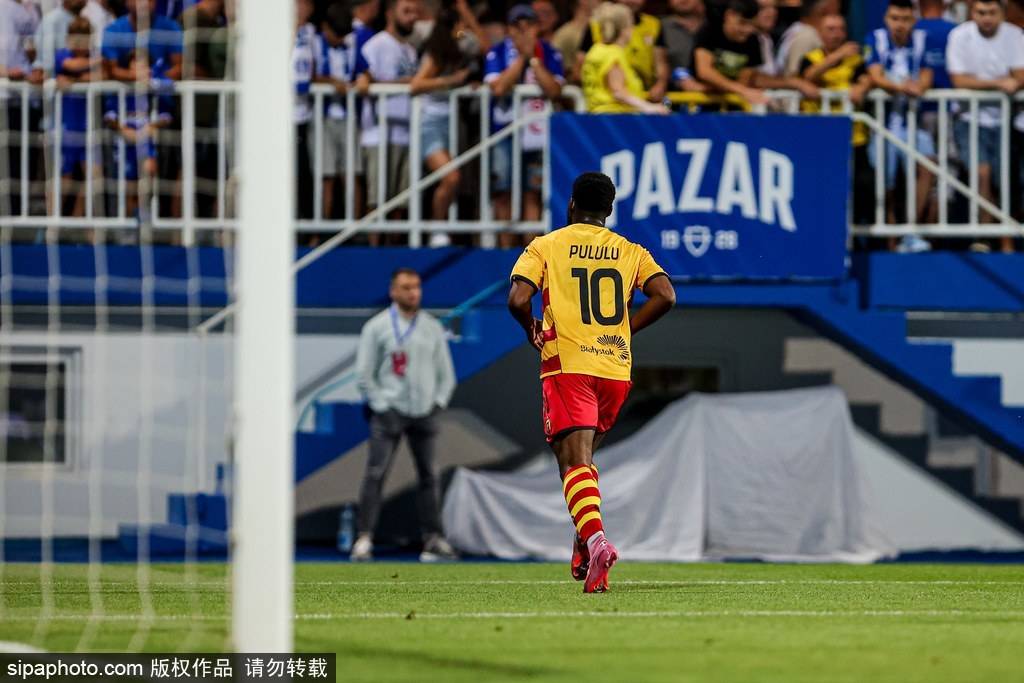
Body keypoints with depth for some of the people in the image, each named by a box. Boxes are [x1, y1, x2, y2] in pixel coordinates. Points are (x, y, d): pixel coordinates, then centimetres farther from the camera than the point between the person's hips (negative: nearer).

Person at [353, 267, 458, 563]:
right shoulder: (377, 327, 2)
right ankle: (364, 537, -14)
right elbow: (365, 374, 0)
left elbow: (446, 373, 17)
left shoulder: (432, 327, 12)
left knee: (428, 476, 5)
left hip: (424, 413, 4)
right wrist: (381, 406, -8)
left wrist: (438, 402, 4)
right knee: (376, 473, -12)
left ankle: (433, 539, 9)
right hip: (390, 411, -4)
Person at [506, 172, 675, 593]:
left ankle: (594, 538, -34)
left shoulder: (546, 246, 5)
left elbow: (517, 300, -9)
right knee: (583, 454, 23)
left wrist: (533, 332, 11)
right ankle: (585, 542, 13)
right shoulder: (630, 251, 12)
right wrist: (624, 331, 9)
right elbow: (665, 295, -2)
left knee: (574, 460, -11)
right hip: (616, 368, 4)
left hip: (567, 366, -4)